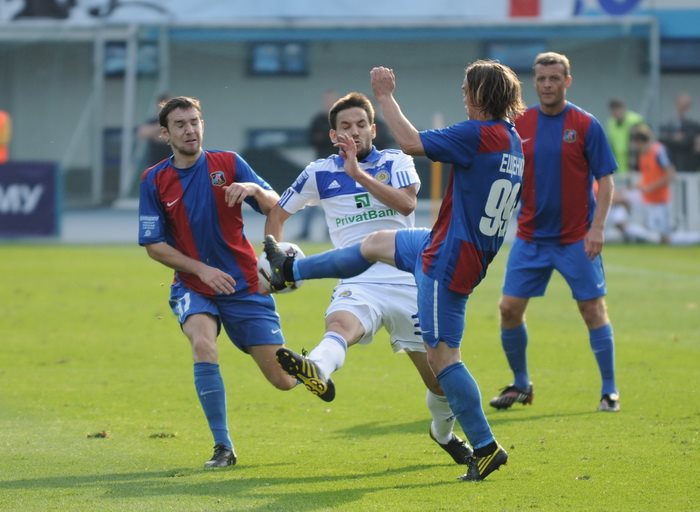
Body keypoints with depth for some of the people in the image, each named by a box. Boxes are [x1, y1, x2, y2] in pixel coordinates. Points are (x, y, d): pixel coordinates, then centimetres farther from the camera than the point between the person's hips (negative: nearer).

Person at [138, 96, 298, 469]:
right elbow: (153, 245, -3)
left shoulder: (228, 164, -2)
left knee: (284, 380, -2)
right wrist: (202, 269, -13)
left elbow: (275, 207, -8)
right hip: (193, 287, 0)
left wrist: (254, 189, -30)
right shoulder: (154, 181, -3)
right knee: (202, 344, -33)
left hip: (245, 285, 0)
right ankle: (223, 447, -23)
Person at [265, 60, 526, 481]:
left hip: (449, 262, -10)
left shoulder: (479, 134, -22)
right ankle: (291, 270, 50)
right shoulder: (512, 141, 7)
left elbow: (411, 143, -24)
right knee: (376, 244, 28)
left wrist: (386, 97, -8)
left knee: (442, 354, -7)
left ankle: (486, 447, -4)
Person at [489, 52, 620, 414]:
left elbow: (605, 181, -5)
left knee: (593, 309, -3)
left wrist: (597, 227, -15)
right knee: (509, 309, 0)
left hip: (577, 240, -3)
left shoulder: (586, 125, -6)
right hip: (530, 237, 3)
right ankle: (520, 385, 17)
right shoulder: (519, 125, 3)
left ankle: (610, 391, 7)